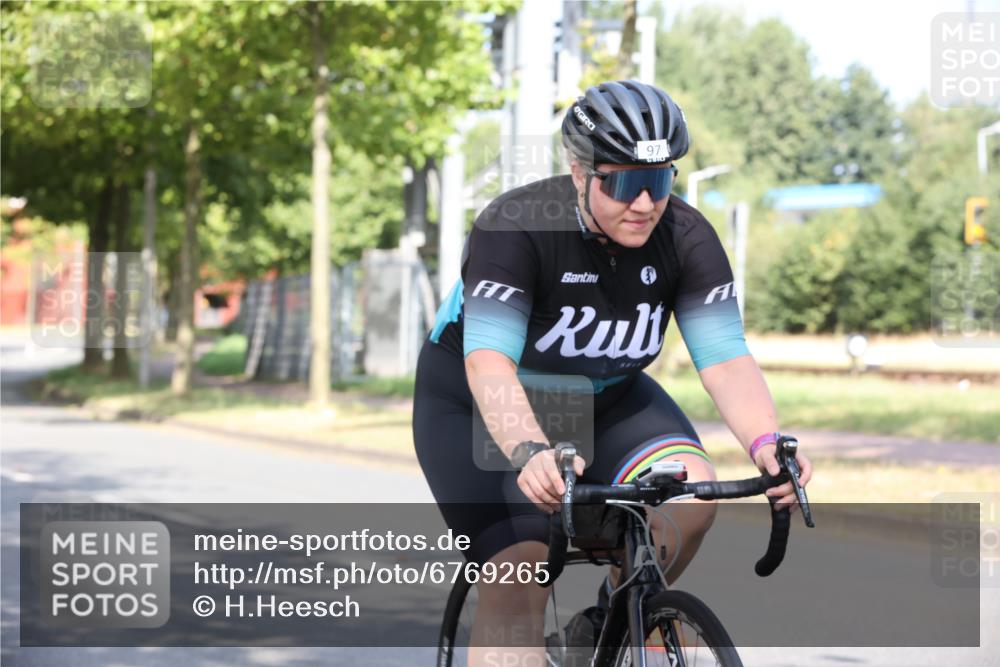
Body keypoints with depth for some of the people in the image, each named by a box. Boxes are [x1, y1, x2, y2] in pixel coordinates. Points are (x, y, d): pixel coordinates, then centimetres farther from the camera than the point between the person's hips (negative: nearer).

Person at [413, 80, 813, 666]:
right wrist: (530, 453, -58)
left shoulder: (687, 238, -18)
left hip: (606, 398, 4)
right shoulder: (517, 226, -29)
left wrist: (767, 444, -44)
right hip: (480, 408, -4)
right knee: (520, 575, -20)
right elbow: (489, 360, -40)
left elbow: (726, 359, -24)